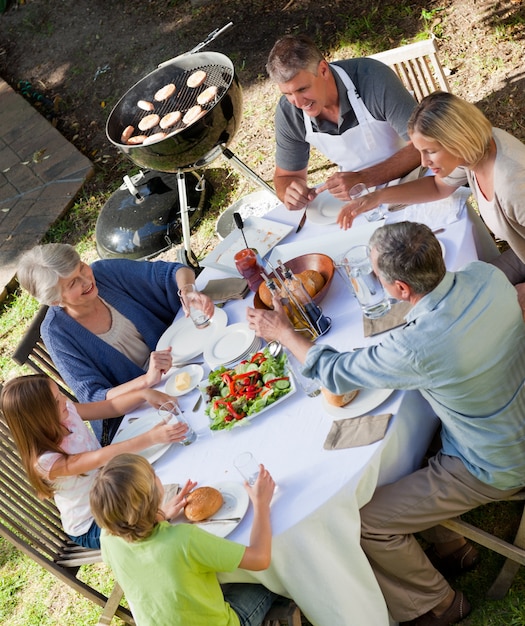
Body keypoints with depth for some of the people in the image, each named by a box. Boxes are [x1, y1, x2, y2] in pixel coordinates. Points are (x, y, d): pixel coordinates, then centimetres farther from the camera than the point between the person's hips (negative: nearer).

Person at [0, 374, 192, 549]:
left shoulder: (67, 411, -13)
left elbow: (112, 406, -7)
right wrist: (151, 437, -47)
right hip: (91, 528, -7)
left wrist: (144, 394, -25)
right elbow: (100, 458, -40)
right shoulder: (45, 462, -31)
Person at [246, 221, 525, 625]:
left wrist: (283, 332, -3)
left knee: (366, 522, 0)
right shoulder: (488, 275, -18)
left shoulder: (415, 349, -37)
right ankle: (451, 547, 40)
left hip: (492, 469, -8)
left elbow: (335, 373, -18)